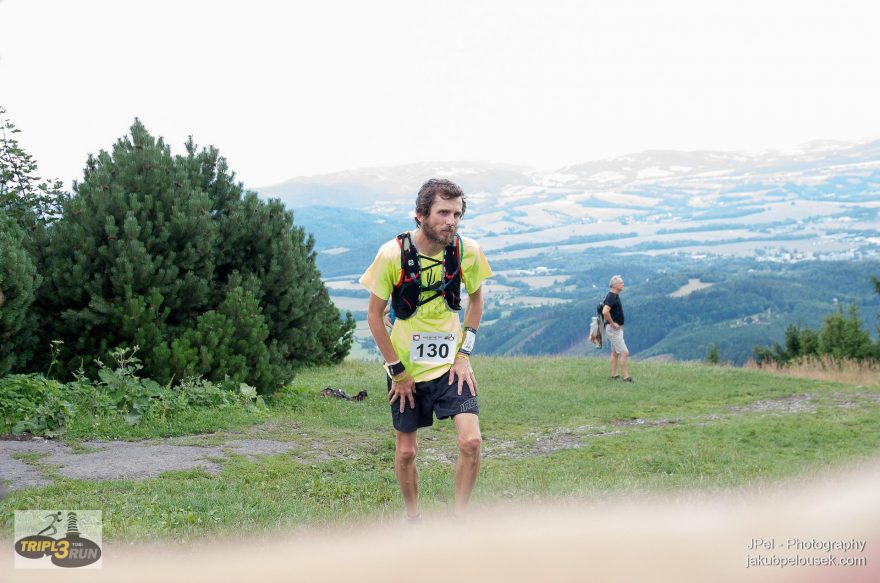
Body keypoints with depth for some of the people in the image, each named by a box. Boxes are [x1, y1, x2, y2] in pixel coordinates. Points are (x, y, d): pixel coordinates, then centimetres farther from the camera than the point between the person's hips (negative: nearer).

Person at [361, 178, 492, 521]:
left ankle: (457, 519, 7)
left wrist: (464, 353, 1)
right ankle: (413, 519, 31)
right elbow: (374, 315, -7)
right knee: (405, 451, 8)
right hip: (406, 369, -1)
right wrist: (397, 370, -7)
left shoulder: (467, 251, -11)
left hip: (450, 364, 1)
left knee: (471, 441, -14)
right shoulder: (393, 254, -17)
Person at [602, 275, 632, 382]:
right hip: (613, 329, -10)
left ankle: (614, 375, 19)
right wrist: (612, 323, -23)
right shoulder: (611, 297, -19)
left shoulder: (615, 296, 12)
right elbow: (605, 311, -33)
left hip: (617, 328, 10)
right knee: (624, 352, -10)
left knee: (615, 352, 14)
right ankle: (626, 377, -9)